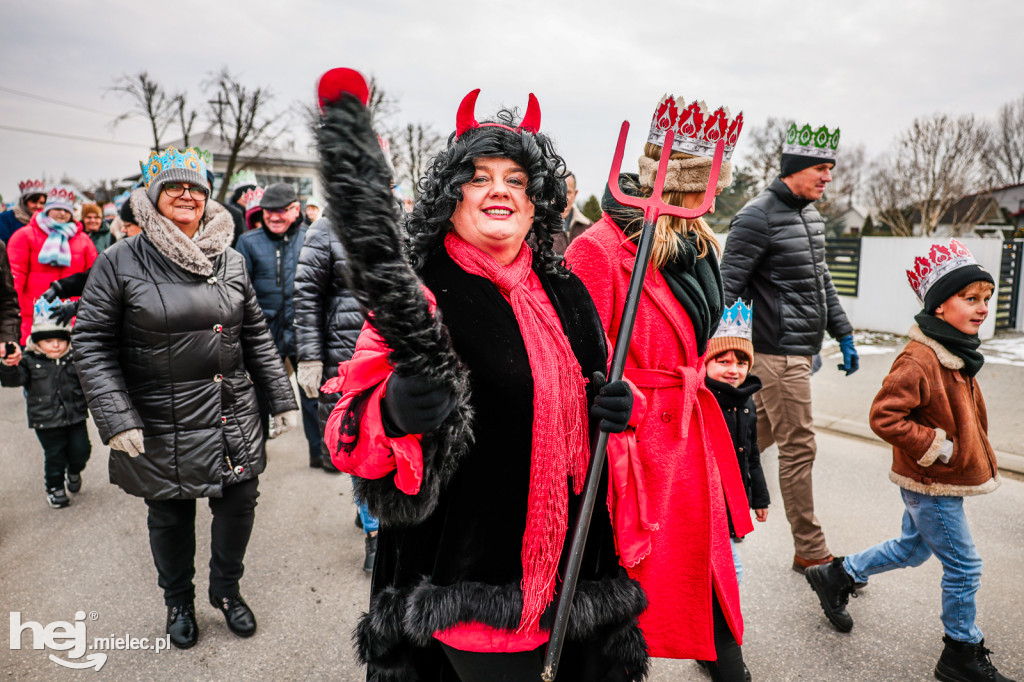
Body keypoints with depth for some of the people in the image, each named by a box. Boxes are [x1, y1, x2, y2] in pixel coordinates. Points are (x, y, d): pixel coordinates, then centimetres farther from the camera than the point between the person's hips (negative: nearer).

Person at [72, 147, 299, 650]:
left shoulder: (230, 260, 4)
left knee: (239, 504, 11)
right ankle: (178, 602, 41)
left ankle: (226, 589, 39)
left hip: (234, 418, 3)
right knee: (170, 518, 14)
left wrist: (281, 398, 7)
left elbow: (256, 336, 9)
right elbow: (91, 343, -7)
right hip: (161, 425, -3)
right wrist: (117, 418, -15)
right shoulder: (120, 261, -7)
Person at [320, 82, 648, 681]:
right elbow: (352, 437, -14)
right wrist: (397, 413, -35)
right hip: (469, 560, -5)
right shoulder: (420, 294, -11)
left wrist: (618, 406, -2)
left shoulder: (565, 292, 6)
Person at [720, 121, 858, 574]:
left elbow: (821, 280, 22)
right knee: (799, 448, -2)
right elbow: (727, 288, -17)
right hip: (779, 352, -9)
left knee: (757, 435, 18)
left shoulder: (810, 213, 14)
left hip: (800, 349, 9)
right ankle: (811, 553, 11)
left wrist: (843, 334, 20)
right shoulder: (758, 217, -14)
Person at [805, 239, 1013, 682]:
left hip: (944, 479, 10)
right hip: (931, 485, -10)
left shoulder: (957, 354, 7)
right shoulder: (919, 359, -26)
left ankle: (837, 576, 37)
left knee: (913, 548, 23)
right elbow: (884, 417, -30)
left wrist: (967, 452, 15)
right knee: (963, 566, 3)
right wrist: (937, 446, -24)